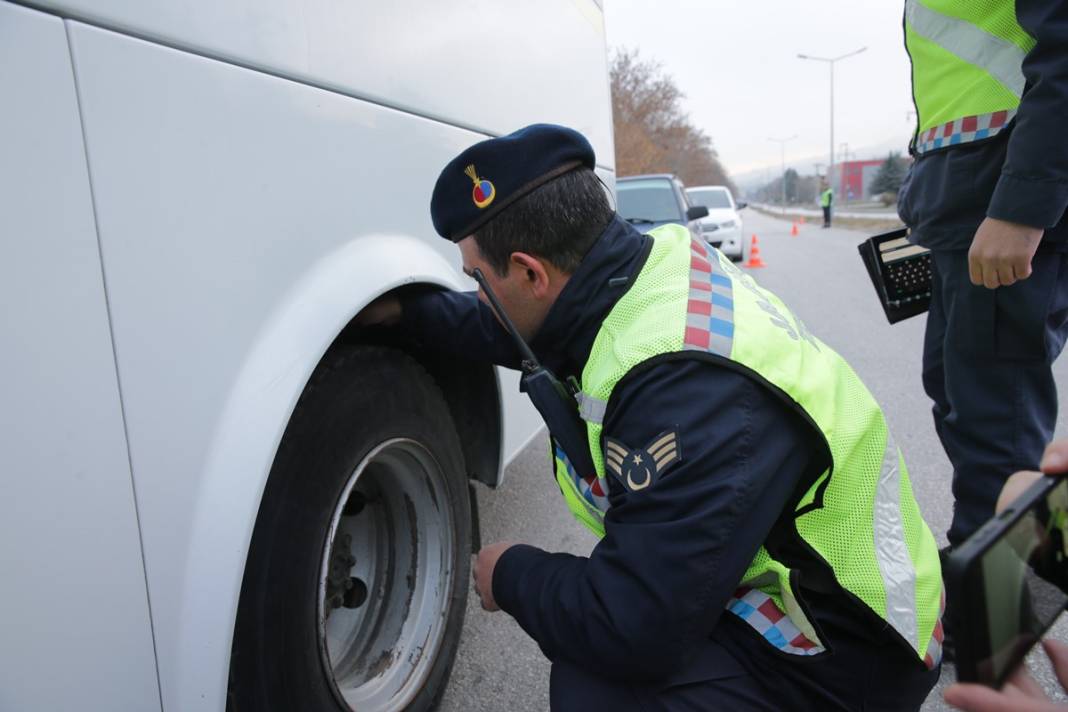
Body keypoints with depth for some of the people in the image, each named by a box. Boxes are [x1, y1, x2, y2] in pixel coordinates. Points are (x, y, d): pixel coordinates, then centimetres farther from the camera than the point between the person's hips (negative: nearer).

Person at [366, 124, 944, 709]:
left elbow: (631, 630, -31)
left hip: (843, 649, -9)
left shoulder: (687, 387, -35)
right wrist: (407, 311, 19)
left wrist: (511, 576, -13)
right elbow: (519, 329, 15)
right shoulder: (657, 256, -7)